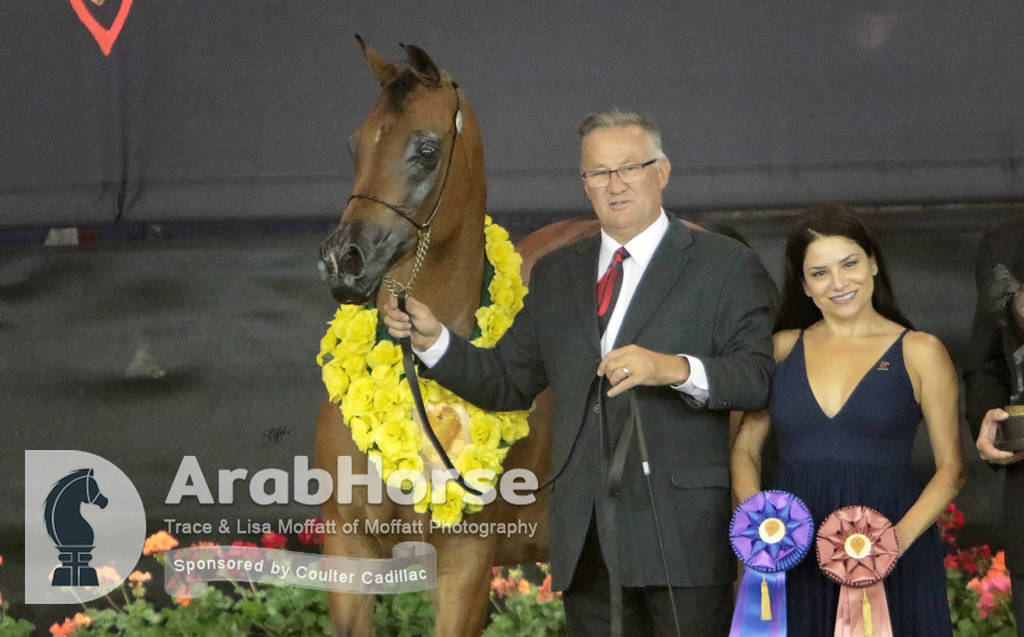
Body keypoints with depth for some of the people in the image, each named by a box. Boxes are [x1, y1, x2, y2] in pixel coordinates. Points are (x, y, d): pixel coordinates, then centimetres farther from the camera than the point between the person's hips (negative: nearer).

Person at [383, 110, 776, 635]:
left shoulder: (726, 266, 2)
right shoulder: (556, 275, 18)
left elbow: (760, 376, -9)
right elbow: (508, 383, 17)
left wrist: (676, 369, -25)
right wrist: (431, 339, 2)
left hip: (684, 532, -4)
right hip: (585, 536, 5)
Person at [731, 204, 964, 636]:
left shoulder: (919, 352, 2)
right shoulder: (782, 349, 10)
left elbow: (951, 468, 1)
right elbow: (745, 450, 11)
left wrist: (901, 536, -14)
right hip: (794, 563, 2)